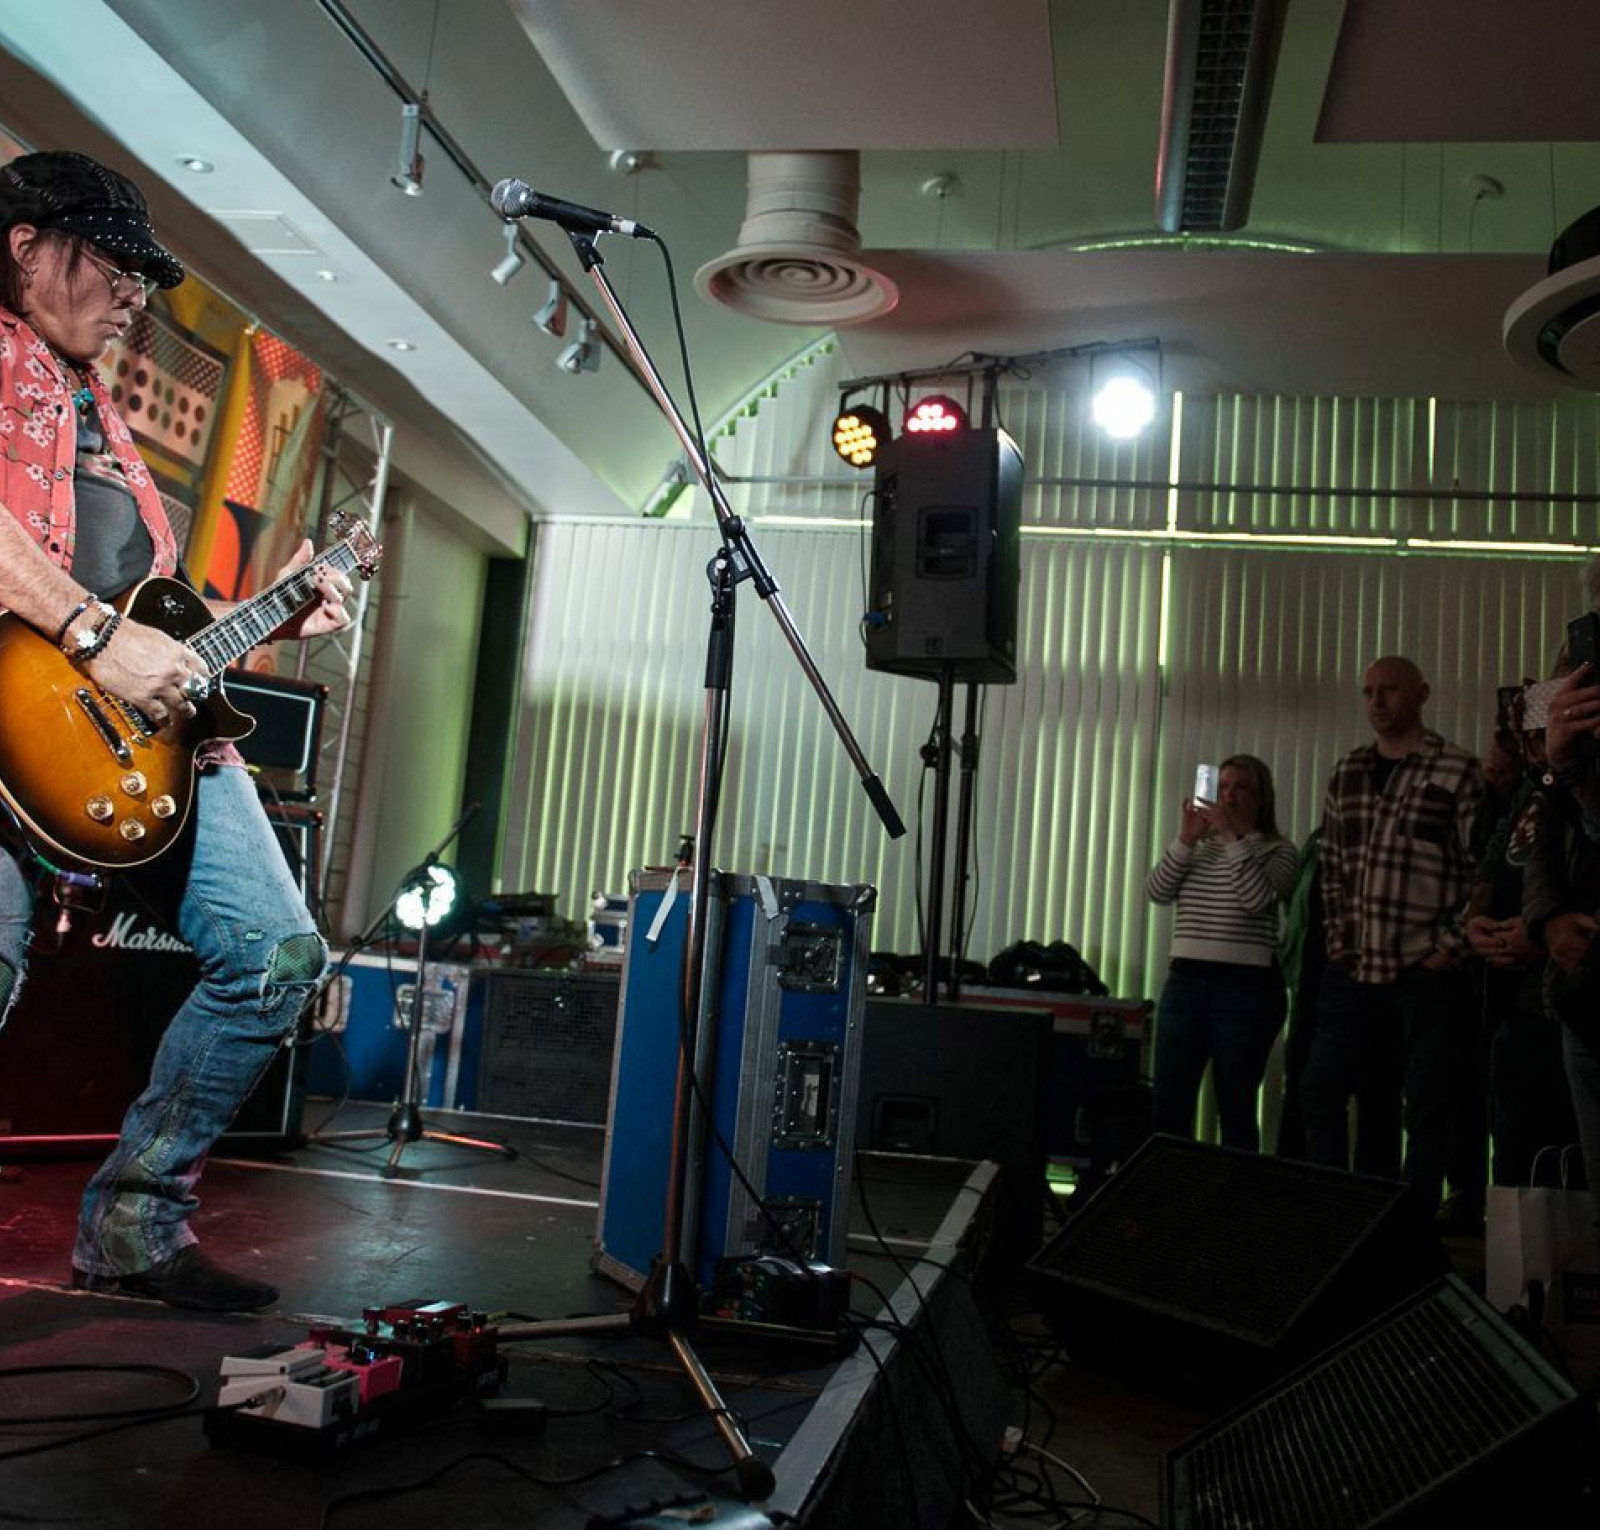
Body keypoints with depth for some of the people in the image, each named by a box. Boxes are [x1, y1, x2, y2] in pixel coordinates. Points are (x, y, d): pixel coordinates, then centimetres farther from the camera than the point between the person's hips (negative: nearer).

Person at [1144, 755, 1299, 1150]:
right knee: (1167, 1109, 3)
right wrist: (1186, 838, -9)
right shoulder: (1197, 846, 14)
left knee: (1235, 1113, 2)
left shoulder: (1278, 851, 2)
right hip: (1184, 981, 4)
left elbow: (1259, 898, -17)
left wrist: (1232, 836, -16)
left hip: (1246, 988, -4)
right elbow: (1157, 891, 0)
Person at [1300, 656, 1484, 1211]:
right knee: (1319, 1091, 7)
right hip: (1354, 972, 5)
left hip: (1425, 974, -5)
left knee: (1425, 1108, 3)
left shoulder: (1457, 771, -3)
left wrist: (1451, 947, -9)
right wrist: (1337, 940, 8)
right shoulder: (1346, 773, 12)